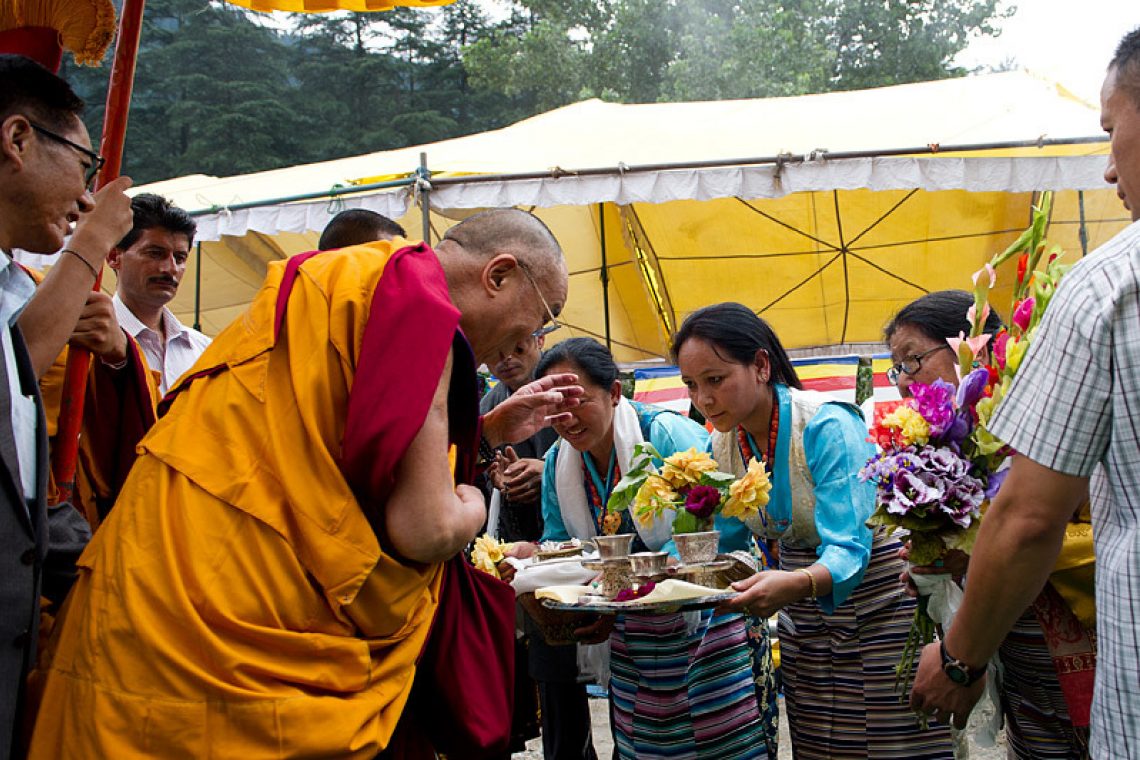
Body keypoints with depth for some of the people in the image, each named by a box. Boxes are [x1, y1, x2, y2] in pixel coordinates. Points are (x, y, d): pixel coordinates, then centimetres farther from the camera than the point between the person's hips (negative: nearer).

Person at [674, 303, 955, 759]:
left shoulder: (827, 425, -25)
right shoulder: (722, 444, -4)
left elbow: (848, 549, -31)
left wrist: (796, 584, -49)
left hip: (875, 598, -6)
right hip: (804, 617, 6)